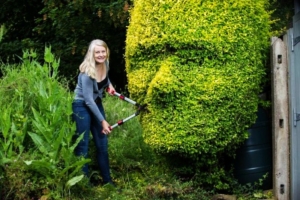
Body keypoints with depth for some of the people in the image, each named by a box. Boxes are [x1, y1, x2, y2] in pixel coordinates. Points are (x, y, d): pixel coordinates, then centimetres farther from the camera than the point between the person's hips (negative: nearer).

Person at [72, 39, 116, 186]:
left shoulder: (105, 64, -5)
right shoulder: (87, 72, -26)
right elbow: (88, 100, -24)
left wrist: (109, 85, 0)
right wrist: (102, 121, -22)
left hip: (97, 104, 7)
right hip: (82, 107, -7)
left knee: (102, 144, 10)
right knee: (83, 145, -5)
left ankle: (107, 180, 20)